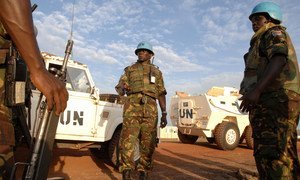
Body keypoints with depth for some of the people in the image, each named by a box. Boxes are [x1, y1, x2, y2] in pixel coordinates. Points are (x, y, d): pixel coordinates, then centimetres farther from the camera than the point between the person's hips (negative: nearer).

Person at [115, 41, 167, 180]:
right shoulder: (130, 69, 20)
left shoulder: (157, 72, 21)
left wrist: (164, 113, 5)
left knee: (148, 142, 0)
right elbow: (119, 88, 12)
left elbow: (161, 94, 15)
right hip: (132, 106, -1)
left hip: (150, 108, 1)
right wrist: (123, 89, -14)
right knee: (128, 139, -11)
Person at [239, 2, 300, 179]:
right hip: (267, 103, 10)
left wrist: (256, 90, -28)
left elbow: (279, 60, -17)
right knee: (264, 152, 10)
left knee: (277, 154, -16)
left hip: (276, 100, -10)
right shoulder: (263, 41, 31)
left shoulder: (274, 33, 3)